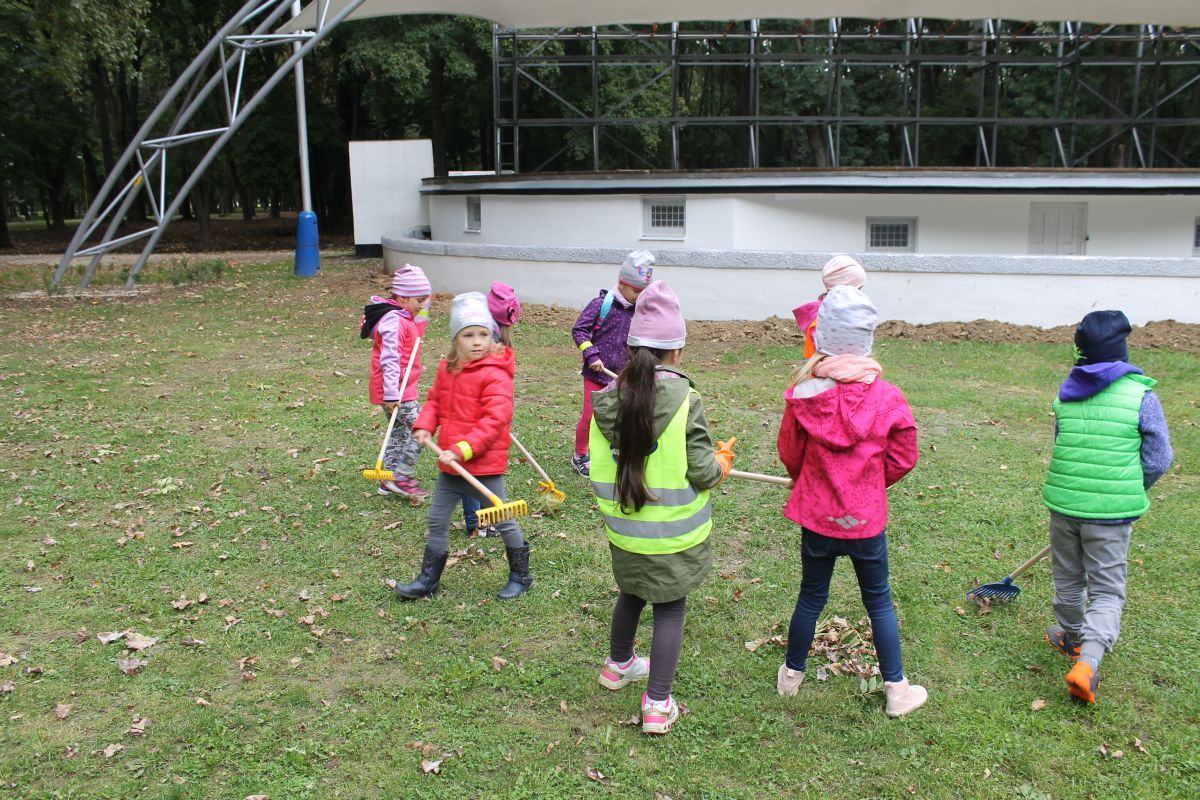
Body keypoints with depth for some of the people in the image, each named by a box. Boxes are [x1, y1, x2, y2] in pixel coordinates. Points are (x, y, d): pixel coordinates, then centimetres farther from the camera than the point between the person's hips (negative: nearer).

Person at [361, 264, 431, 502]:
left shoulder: (403, 318, 13)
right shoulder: (394, 321, -20)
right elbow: (389, 359, -25)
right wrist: (391, 394, -28)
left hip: (404, 388, 11)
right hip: (397, 391, -11)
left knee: (399, 431, 17)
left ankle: (390, 478, 26)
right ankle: (401, 477, -1)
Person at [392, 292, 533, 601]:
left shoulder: (495, 375, -19)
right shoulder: (447, 368, 4)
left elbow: (495, 420, -25)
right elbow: (435, 400, 16)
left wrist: (461, 450, -29)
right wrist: (424, 426, -4)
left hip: (484, 464, -7)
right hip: (450, 463, 7)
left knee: (502, 520, 8)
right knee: (437, 520, 14)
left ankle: (520, 575, 28)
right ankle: (428, 579, 28)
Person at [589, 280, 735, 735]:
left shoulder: (606, 401, -6)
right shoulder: (684, 401, -19)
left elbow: (599, 470, -2)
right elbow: (703, 472, -15)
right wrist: (723, 461, 6)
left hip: (624, 532, 4)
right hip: (674, 535, -4)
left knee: (631, 594, 27)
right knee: (670, 609, 11)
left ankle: (618, 665, 49)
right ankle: (658, 705, 16)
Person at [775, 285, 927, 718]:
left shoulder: (803, 394, -14)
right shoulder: (888, 398, -14)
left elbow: (789, 454, -1)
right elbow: (902, 458, -2)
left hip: (816, 516, 1)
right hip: (867, 519, -1)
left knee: (811, 597, 19)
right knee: (879, 601, 16)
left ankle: (791, 674, 35)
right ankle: (896, 689, 25)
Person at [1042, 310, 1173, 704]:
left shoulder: (1066, 392, 2)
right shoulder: (1140, 394, -10)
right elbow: (1158, 459, -6)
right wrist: (1132, 492, 13)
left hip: (1063, 502, 3)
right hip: (1111, 511, -3)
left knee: (1068, 579, 21)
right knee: (1107, 591, 6)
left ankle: (1073, 637, 42)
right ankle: (1087, 660, -11)